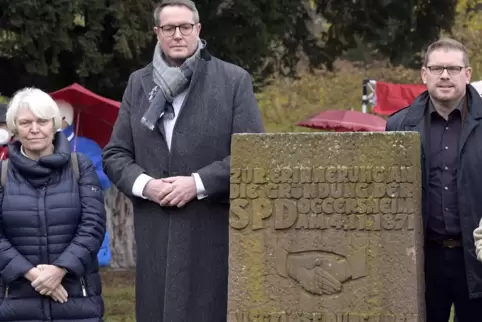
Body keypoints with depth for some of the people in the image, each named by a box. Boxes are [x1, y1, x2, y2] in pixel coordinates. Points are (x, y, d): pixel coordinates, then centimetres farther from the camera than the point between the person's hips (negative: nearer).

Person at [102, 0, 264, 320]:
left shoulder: (234, 80, 1)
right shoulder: (139, 83, 12)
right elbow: (115, 154, 12)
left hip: (214, 232, -3)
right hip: (155, 234, 3)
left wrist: (199, 184, -14)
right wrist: (143, 184, -8)